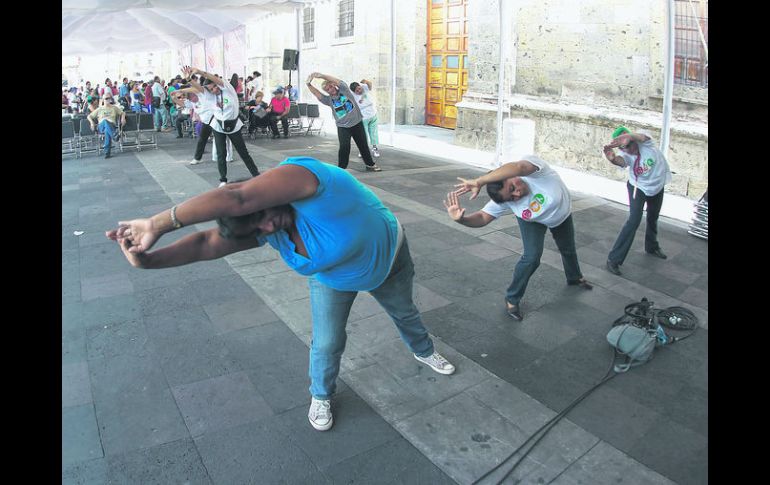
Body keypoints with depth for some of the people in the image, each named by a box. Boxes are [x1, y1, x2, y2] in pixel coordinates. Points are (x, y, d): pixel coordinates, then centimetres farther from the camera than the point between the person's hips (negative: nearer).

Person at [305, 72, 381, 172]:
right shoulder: (329, 100, -2)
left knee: (363, 145, 10)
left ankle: (370, 164, 26)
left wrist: (322, 76, -29)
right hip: (342, 127, 0)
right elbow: (317, 93, -14)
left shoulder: (344, 90, -4)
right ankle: (341, 168, -6)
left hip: (357, 123, 0)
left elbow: (337, 81, -19)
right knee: (344, 147, -18)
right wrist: (309, 84, -30)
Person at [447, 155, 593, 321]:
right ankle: (512, 299, 0)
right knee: (532, 257, -21)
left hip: (562, 214, 1)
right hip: (532, 221, -1)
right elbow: (482, 218, -39)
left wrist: (478, 181, -71)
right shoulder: (505, 199, -36)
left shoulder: (534, 170, -46)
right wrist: (461, 219, -61)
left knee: (569, 250, 22)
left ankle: (575, 277, 56)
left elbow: (519, 167, -68)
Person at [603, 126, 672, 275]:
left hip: (657, 186, 3)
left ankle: (652, 247, 49)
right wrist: (613, 159, -75)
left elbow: (638, 137, -50)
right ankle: (614, 259, -17)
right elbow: (620, 161, -50)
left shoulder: (645, 142, -26)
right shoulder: (626, 155, -26)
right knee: (634, 220, -19)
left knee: (653, 218, 22)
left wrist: (628, 137, -73)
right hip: (638, 188, -2)